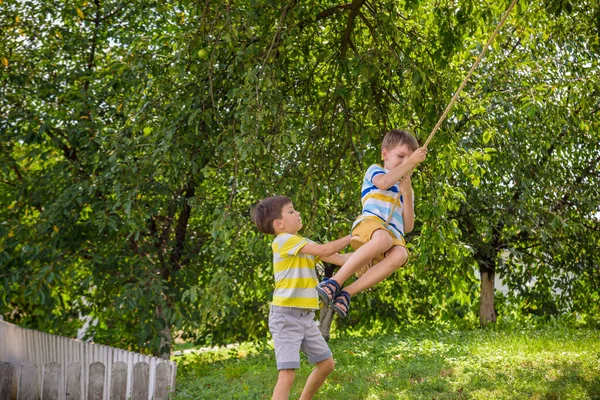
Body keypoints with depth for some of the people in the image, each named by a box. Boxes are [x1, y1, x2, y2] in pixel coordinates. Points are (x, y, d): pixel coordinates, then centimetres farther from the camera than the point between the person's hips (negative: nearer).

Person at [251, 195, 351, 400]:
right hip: (286, 316, -9)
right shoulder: (283, 240, -12)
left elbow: (340, 259, 10)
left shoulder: (306, 244, 15)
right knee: (287, 374, -13)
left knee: (327, 364, 15)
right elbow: (324, 250, -19)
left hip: (306, 317, 9)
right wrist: (352, 237, -9)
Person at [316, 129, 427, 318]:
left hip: (395, 235, 5)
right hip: (369, 224, -5)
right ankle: (335, 281, -38)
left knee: (399, 255, -34)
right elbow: (383, 183, -7)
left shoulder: (406, 189, 35)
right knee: (383, 239, -42)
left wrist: (407, 194, 12)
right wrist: (410, 163, -6)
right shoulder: (375, 170, 21)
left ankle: (347, 293, -34)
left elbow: (408, 227, 21)